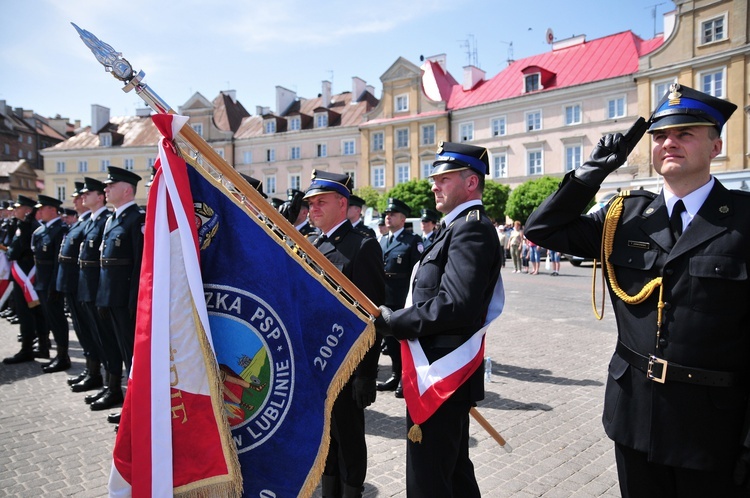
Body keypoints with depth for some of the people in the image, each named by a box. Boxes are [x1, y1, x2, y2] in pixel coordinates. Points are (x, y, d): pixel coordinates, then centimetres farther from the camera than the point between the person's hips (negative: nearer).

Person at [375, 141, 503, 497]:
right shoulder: (461, 226, 15)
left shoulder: (471, 228, -17)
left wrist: (394, 322, -18)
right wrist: (399, 320, 7)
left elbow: (456, 306, -28)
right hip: (446, 374, 10)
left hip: (440, 377, -10)